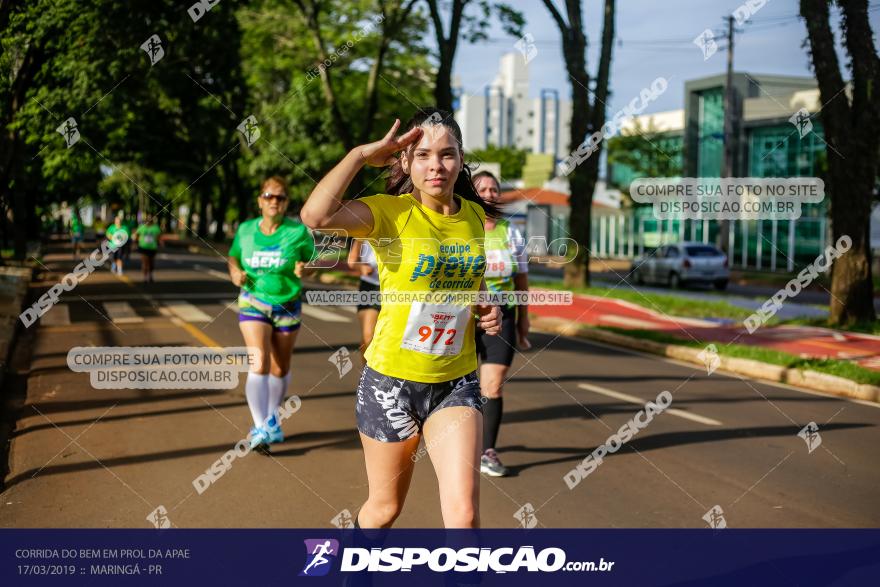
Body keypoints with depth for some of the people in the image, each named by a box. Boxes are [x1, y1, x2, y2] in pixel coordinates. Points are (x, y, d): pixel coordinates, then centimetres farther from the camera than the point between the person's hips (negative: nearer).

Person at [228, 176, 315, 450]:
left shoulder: (298, 232, -9)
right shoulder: (245, 230, -2)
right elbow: (233, 258, 14)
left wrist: (304, 269, -21)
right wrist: (235, 272, -7)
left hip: (287, 306, 1)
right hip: (253, 303, 0)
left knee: (280, 368, 11)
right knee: (260, 363, -17)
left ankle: (272, 418, 34)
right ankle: (261, 428, -17)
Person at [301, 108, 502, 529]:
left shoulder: (475, 215, 2)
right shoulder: (390, 211, -13)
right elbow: (317, 215, -34)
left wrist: (487, 310, 1)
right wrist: (361, 154, -24)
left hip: (456, 382, 3)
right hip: (392, 379, -3)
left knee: (464, 513, -11)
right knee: (384, 508, 15)